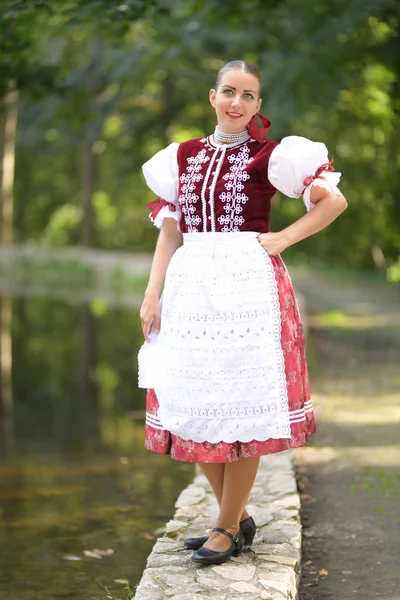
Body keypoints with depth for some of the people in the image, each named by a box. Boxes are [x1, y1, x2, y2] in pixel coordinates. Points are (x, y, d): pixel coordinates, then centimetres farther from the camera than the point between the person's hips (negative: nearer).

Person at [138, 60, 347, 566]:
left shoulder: (267, 156, 0)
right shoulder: (183, 156, 12)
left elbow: (334, 201, 1)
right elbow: (169, 230, 11)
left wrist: (283, 239, -5)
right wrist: (152, 293, 4)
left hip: (248, 284, -4)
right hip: (191, 286, 5)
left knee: (242, 406, -1)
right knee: (191, 406, 6)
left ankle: (229, 528, 12)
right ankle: (239, 517, 22)